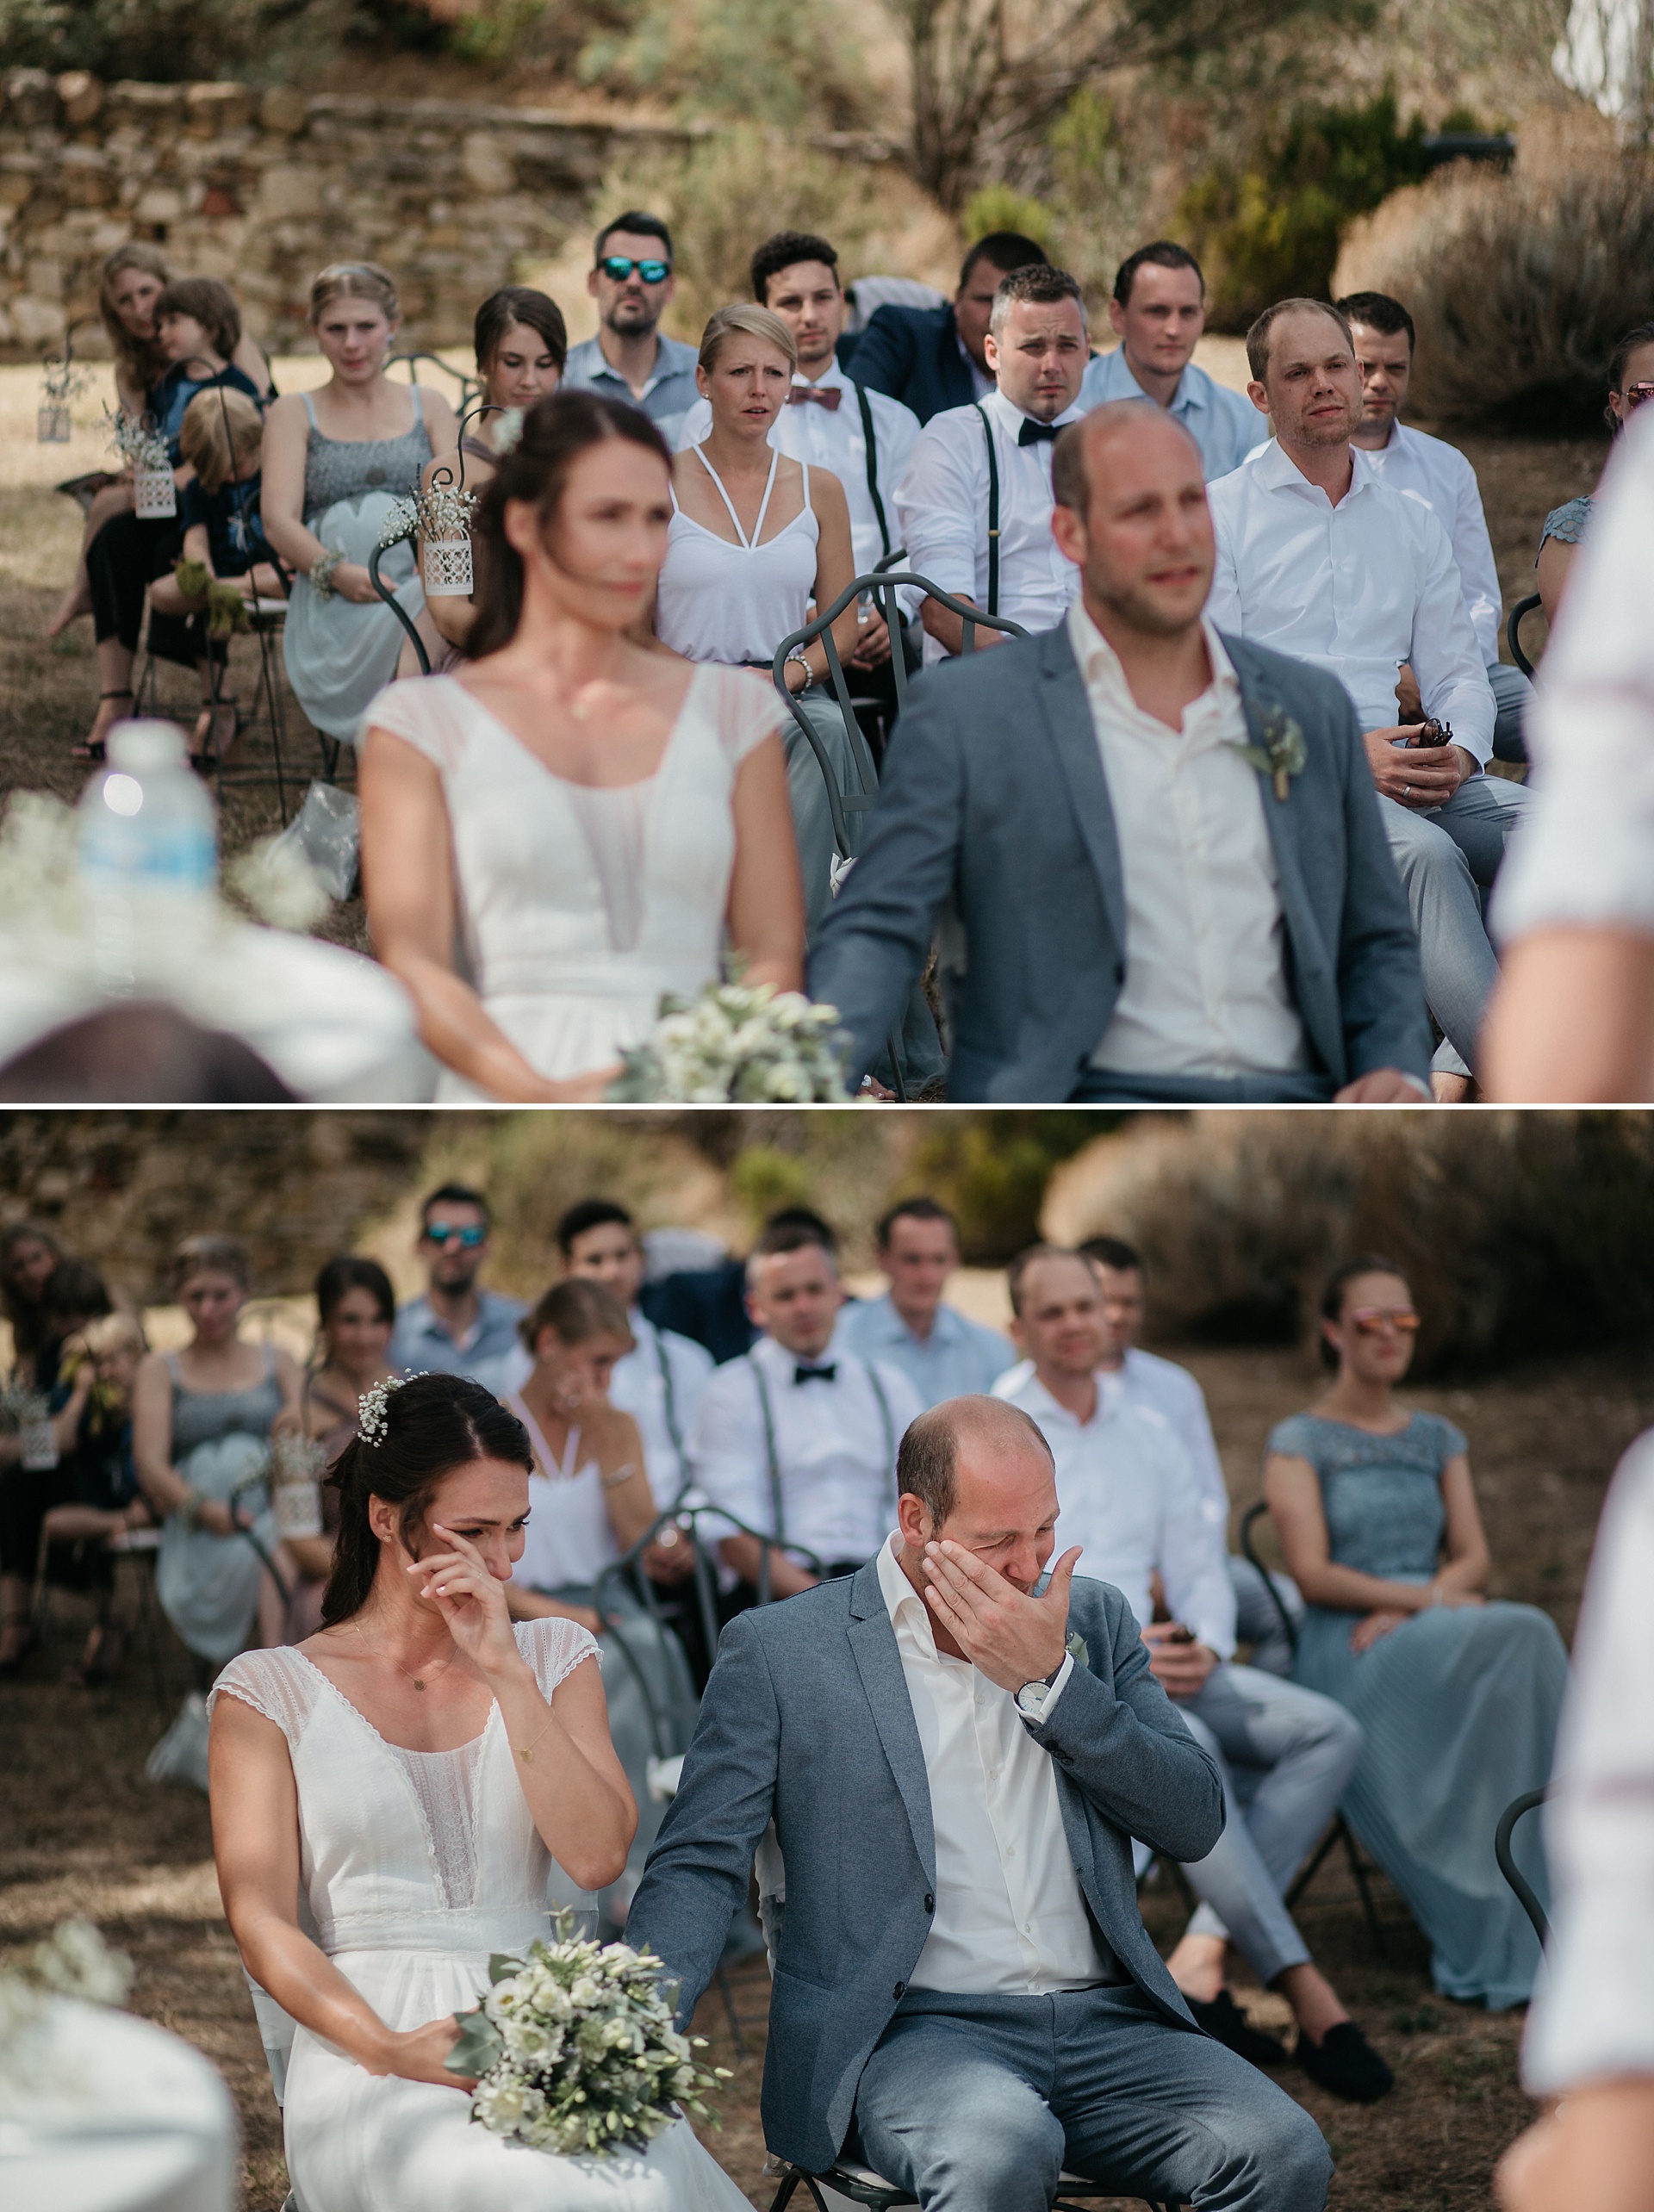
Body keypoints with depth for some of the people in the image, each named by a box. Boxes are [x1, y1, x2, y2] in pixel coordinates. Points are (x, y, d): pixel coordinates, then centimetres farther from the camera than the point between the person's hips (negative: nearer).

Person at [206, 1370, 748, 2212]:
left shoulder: (552, 1658, 17)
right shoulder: (270, 1691, 9)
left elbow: (596, 1857, 2)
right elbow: (263, 1923, 1)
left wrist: (505, 1671, -5)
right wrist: (388, 2049, -16)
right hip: (369, 2069, -3)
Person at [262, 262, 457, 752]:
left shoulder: (429, 406, 26)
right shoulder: (294, 413, 21)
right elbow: (279, 522, 7)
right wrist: (336, 571, -15)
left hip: (427, 579, 2)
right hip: (334, 601, -2)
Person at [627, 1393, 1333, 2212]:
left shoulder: (1092, 1621, 15)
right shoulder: (778, 1651, 3)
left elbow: (1195, 1823, 7)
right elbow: (701, 1864, 0)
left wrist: (1047, 1681, -5)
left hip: (1105, 2022, 4)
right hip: (912, 2027, -4)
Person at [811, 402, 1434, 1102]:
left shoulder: (1311, 708, 18)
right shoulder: (965, 711, 6)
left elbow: (1377, 944, 25)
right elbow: (880, 929, 3)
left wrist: (1398, 1072, 3)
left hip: (1290, 1097, 4)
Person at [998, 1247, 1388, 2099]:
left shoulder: (1149, 1434, 21)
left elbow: (1199, 1566, 18)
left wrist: (1205, 1645, -6)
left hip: (1157, 1658, 6)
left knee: (1330, 1731, -18)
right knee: (1184, 1746, -37)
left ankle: (1203, 1957, -29)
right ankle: (1300, 1985, -36)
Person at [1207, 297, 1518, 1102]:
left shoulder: (1411, 524, 22)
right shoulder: (1215, 515, 6)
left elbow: (1457, 668, 18)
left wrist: (1459, 751, -6)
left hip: (1406, 771, 5)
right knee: (1426, 852, -35)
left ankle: (1455, 1073, -25)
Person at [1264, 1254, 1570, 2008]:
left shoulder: (1438, 1439, 21)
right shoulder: (1300, 1442, 5)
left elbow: (1473, 1560, 10)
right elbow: (1313, 1574, -7)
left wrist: (1407, 1610, -10)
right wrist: (1430, 1597, -17)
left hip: (1438, 1638, 5)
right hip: (1345, 1653, -4)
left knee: (1521, 1645, -34)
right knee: (1520, 1637, -33)